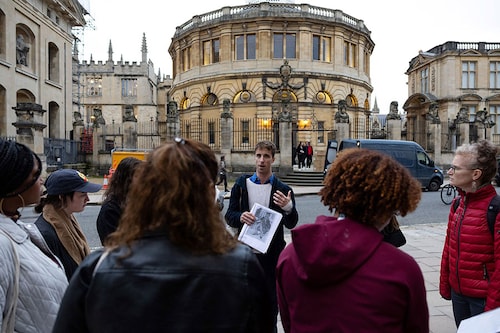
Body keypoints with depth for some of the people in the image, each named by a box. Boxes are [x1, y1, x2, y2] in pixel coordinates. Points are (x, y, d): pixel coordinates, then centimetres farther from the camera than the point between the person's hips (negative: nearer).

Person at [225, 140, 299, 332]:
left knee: (271, 298, 11)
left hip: (271, 253, -1)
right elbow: (229, 216, 1)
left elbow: (291, 224, -4)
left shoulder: (282, 189, -2)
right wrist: (241, 217, -21)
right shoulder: (241, 185, 2)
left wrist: (288, 208, -25)